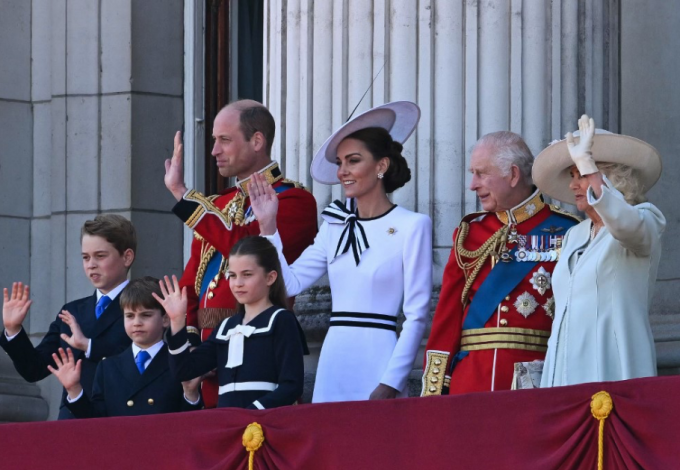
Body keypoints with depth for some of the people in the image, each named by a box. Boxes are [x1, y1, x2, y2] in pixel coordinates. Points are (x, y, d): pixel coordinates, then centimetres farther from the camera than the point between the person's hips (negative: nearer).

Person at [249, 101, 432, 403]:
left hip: (377, 364, -5)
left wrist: (390, 384, -13)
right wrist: (268, 225, 1)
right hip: (333, 365, 5)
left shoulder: (412, 226, -4)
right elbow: (290, 283, 6)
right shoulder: (335, 227, 13)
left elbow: (416, 316, -7)